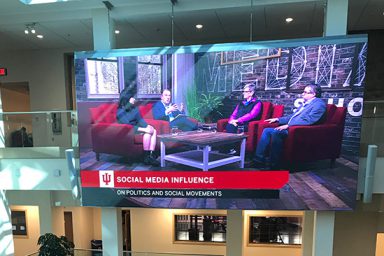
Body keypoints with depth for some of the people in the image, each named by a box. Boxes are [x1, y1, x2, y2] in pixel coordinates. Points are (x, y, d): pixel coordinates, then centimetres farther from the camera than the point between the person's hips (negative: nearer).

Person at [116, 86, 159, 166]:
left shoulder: (134, 107, 10)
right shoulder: (121, 111, -14)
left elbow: (140, 119, 8)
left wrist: (147, 126, -14)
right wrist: (144, 129, -27)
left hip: (136, 127, 8)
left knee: (153, 131, -10)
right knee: (147, 133, -27)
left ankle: (151, 155, -20)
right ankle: (146, 157, -22)